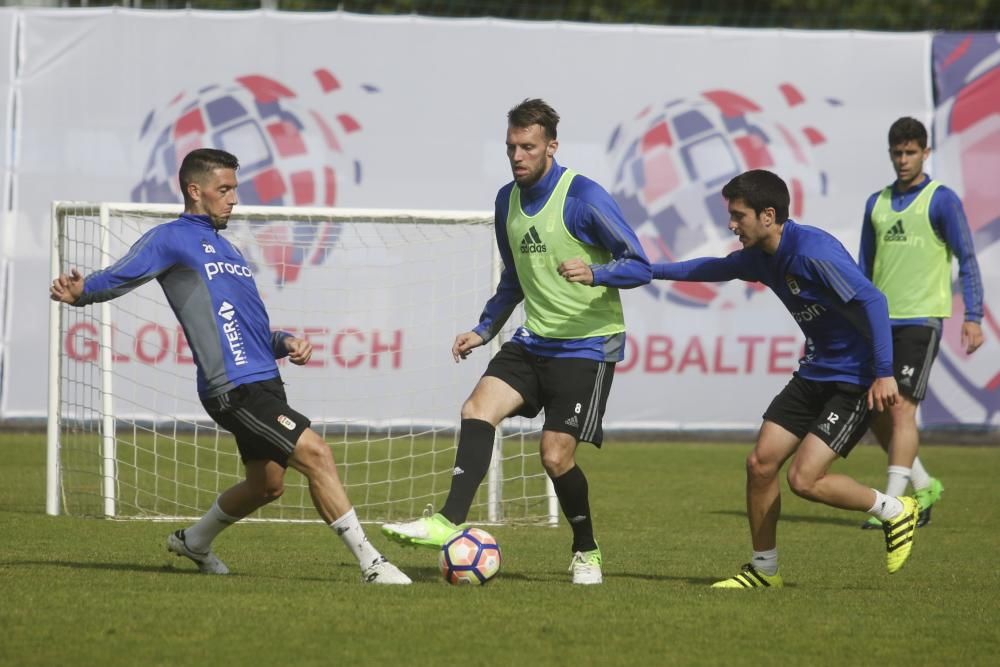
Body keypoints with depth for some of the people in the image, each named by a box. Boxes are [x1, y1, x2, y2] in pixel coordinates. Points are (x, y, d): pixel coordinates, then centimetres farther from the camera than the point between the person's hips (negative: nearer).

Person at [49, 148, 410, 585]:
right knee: (314, 453, -17)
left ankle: (194, 542, 42)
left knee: (266, 485, 19)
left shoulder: (225, 249, 24)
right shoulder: (172, 238, -2)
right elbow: (119, 276, -15)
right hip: (235, 389, -10)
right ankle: (370, 564, -14)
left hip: (263, 382, 10)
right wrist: (80, 292, -36)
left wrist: (284, 343, 9)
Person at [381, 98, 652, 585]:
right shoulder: (508, 201, 9)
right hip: (534, 339, 6)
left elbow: (638, 266, -15)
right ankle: (450, 522, -19)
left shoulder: (583, 197, -14)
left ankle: (587, 552, 12)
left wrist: (594, 273, -33)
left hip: (588, 344, -6)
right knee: (478, 408, -15)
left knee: (555, 454, -10)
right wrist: (484, 330, 17)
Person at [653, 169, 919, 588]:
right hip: (815, 372, 9)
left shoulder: (813, 251, -23)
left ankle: (894, 511, 6)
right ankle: (764, 569, 18)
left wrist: (884, 373, -29)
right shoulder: (760, 257, 5)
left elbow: (872, 301, -25)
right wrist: (652, 271, 30)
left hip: (855, 379, -9)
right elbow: (716, 269, 28)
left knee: (804, 479, -16)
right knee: (760, 463, 3)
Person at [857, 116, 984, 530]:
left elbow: (967, 260, -5)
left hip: (921, 320, -6)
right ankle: (923, 487, 21)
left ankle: (892, 504, -12)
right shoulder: (877, 203, 14)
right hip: (881, 322, 6)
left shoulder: (941, 200, -2)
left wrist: (973, 317, -14)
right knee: (875, 412, 5)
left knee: (902, 408, -13)